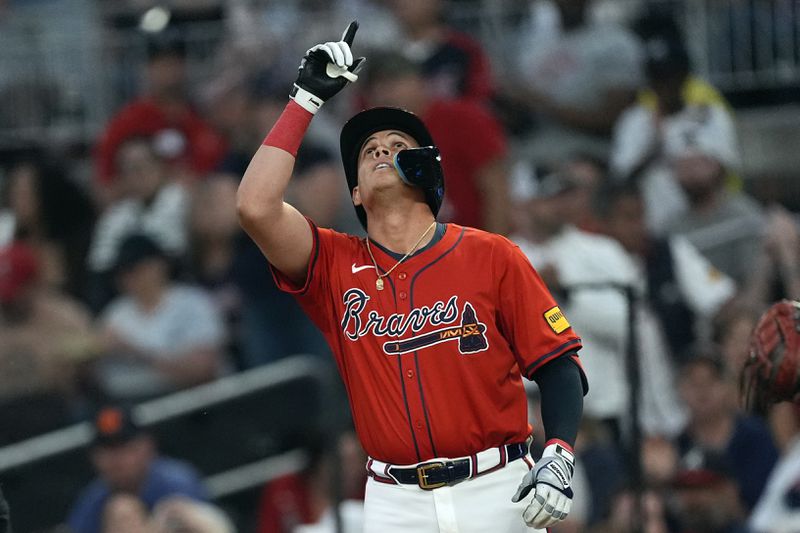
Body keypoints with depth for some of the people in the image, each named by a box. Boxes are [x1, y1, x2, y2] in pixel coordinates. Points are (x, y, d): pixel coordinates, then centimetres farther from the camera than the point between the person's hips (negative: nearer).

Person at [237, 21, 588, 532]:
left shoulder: (491, 257, 3)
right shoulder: (336, 266, 7)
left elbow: (559, 364, 2)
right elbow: (257, 205, -9)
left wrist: (559, 455, -15)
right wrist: (307, 98, -2)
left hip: (498, 491, -1)